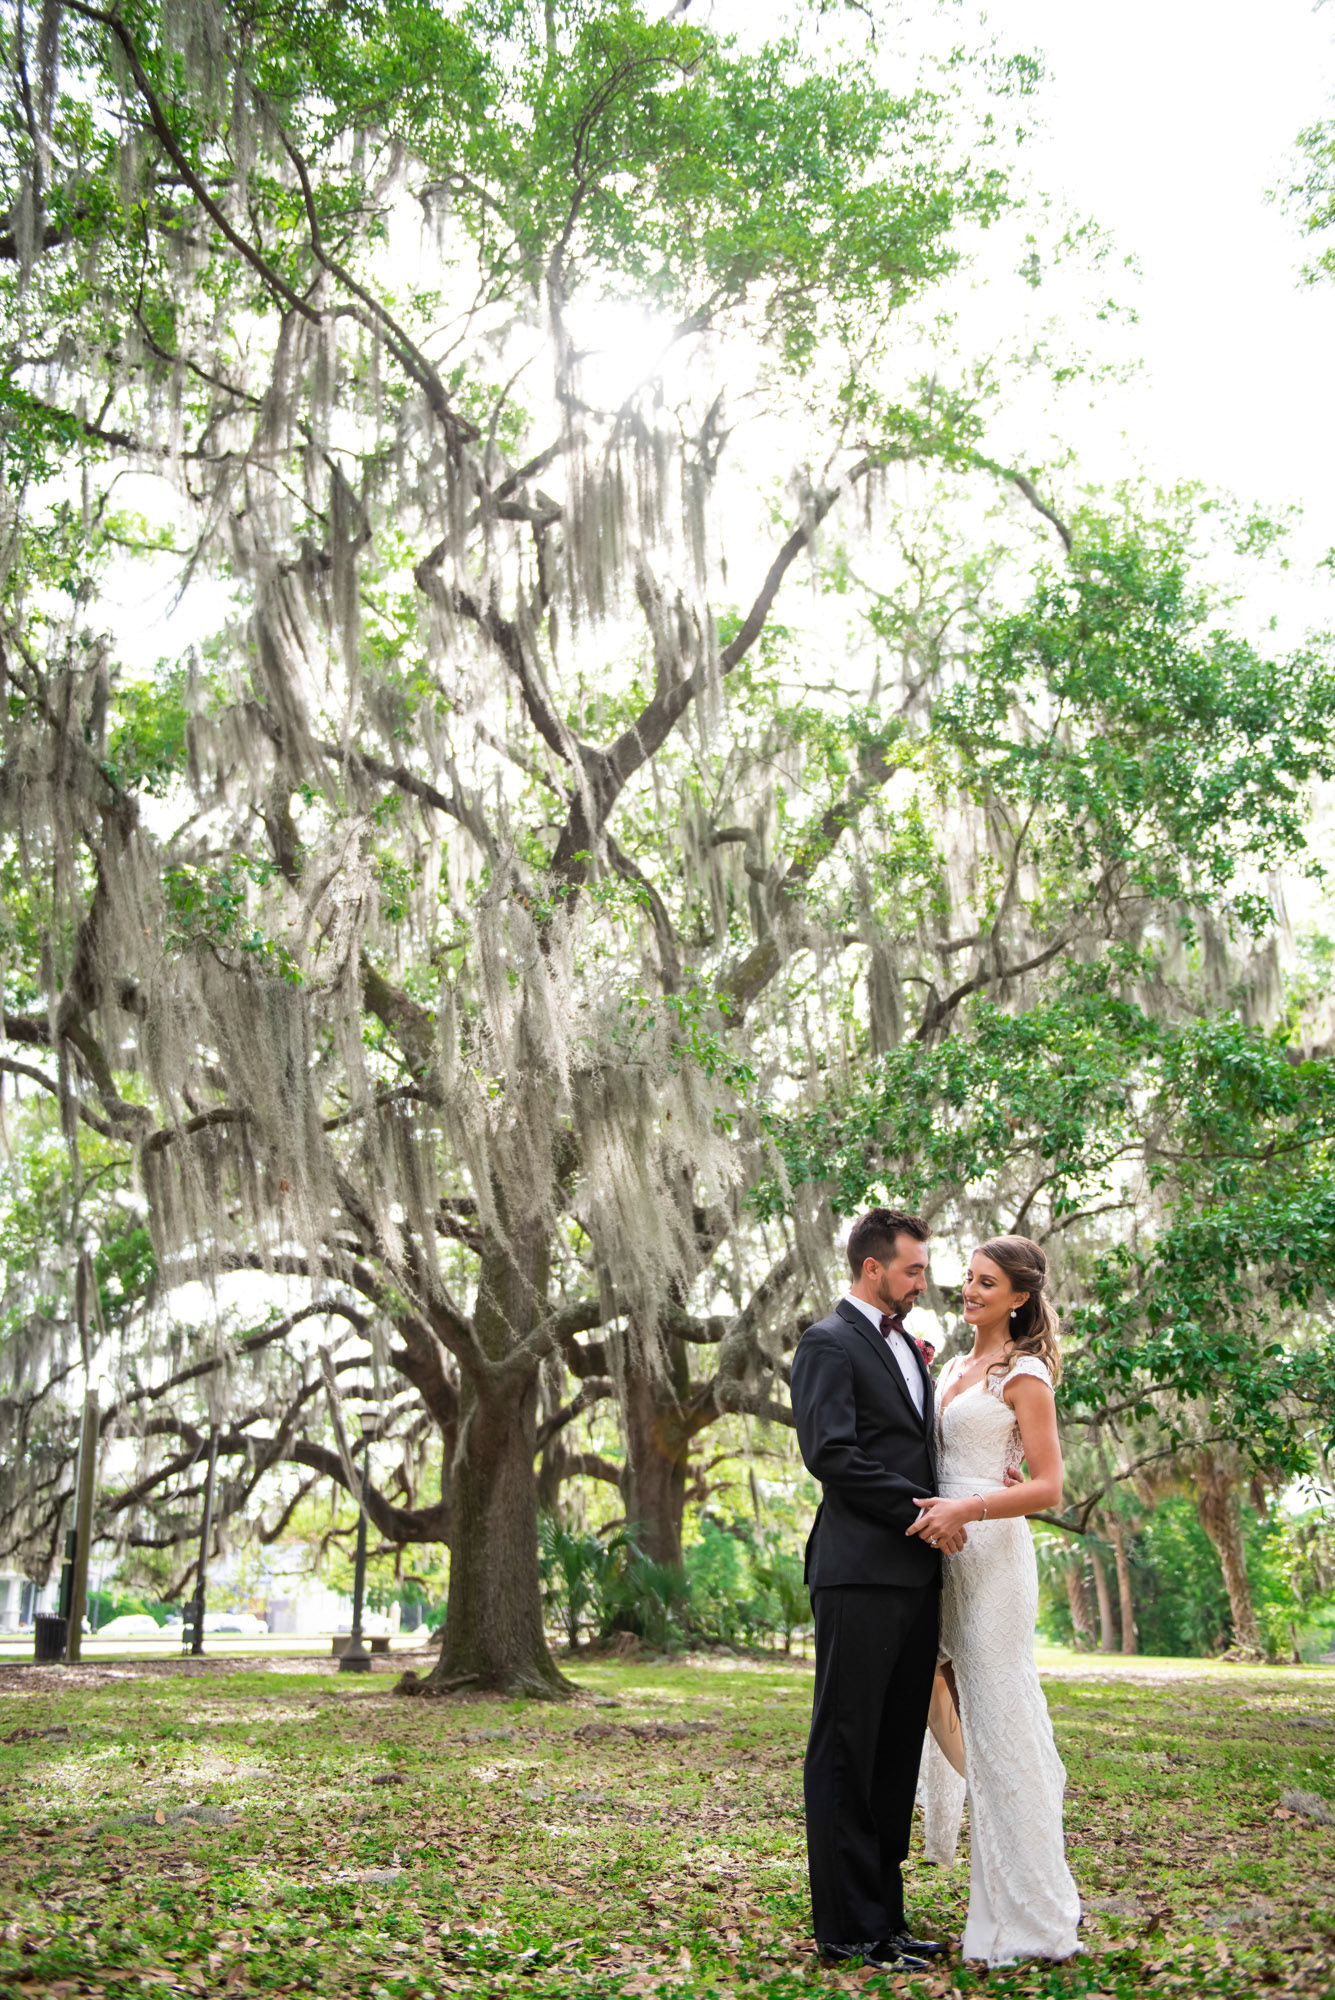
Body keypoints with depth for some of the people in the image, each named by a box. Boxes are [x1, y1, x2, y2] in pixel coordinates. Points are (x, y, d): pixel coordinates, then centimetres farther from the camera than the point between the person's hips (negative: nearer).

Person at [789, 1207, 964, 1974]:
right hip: (861, 1574, -9)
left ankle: (884, 1915, 21)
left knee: (896, 1752, 13)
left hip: (914, 1573, 9)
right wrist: (918, 1511, -15)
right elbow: (830, 1452, -17)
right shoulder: (829, 1343, -8)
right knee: (845, 1750, -1)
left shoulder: (905, 1347, 20)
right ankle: (847, 1929, 6)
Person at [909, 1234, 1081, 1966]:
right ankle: (994, 1897, 22)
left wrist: (967, 1509, -23)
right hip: (943, 1549, 8)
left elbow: (1048, 1488, -12)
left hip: (991, 1551, -8)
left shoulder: (1025, 1375, -6)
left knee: (998, 1718, -4)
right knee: (957, 1714, 10)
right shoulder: (951, 1368, 16)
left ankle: (1027, 1918, 7)